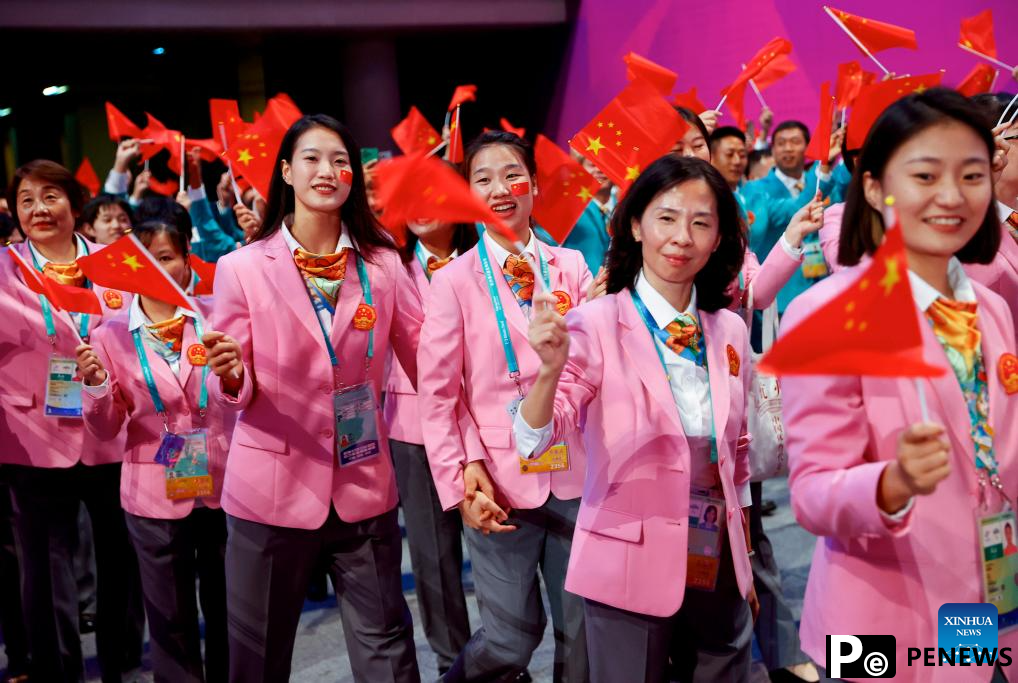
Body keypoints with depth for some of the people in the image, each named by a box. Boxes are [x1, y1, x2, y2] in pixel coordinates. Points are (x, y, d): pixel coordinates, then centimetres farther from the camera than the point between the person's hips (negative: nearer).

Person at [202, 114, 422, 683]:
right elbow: (234, 392, -3)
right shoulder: (243, 267, -4)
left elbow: (426, 357, 3)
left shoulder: (382, 264, 2)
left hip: (363, 486, 2)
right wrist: (231, 374, -24)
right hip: (272, 485, -1)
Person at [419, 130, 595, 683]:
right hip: (499, 479, -2)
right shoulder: (454, 280, -2)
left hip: (574, 474, 3)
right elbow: (437, 393, -1)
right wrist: (459, 480, -8)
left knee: (582, 633, 12)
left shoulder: (571, 266, 5)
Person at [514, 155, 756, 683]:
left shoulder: (730, 331, 1)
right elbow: (534, 441, -23)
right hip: (630, 568, -4)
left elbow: (736, 455, 12)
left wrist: (745, 568, 16)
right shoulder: (597, 324, -14)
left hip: (718, 569, 5)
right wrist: (551, 369, -42)